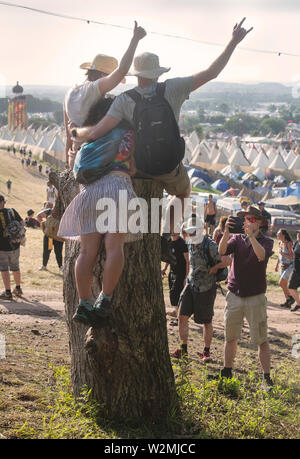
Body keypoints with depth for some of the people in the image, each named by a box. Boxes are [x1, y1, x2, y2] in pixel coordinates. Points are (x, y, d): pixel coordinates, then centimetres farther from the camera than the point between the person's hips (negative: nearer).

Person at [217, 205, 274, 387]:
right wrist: (226, 231, -25)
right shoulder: (237, 239, 8)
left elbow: (262, 256, -22)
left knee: (262, 340, -1)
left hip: (256, 297, -3)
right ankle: (227, 371, 25)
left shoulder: (266, 241, 0)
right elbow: (222, 251, -11)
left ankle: (267, 377, 5)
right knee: (231, 337, 11)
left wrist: (251, 235, -26)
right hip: (235, 295, 3)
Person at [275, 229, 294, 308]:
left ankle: (290, 297, 2)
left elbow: (292, 256, -22)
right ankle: (288, 302, 18)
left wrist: (282, 253, -24)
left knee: (281, 283, -14)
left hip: (289, 266, -8)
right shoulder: (280, 243, 8)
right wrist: (277, 265, 17)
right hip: (283, 266, 8)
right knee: (284, 285, 9)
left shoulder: (288, 244, -16)